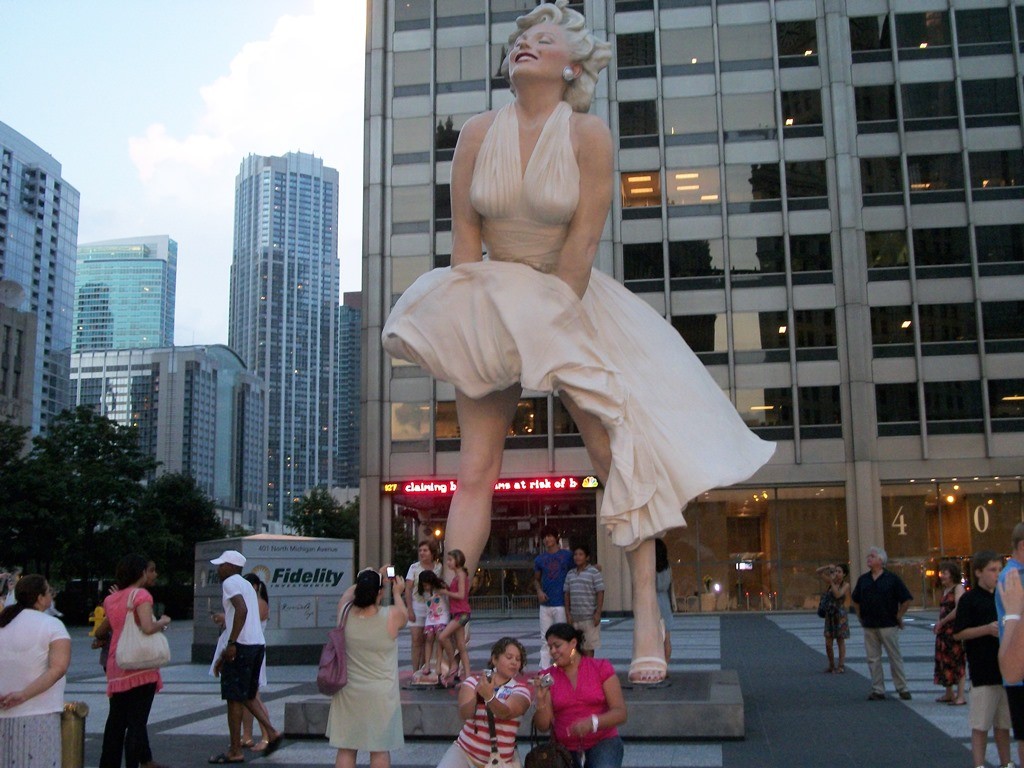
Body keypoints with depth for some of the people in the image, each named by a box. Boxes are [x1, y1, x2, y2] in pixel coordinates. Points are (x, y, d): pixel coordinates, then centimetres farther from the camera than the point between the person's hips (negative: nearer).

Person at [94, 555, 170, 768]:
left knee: (115, 722, 15)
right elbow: (148, 627, -23)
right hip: (140, 667, -6)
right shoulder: (141, 595, -9)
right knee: (136, 723, -2)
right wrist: (163, 622, -5)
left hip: (116, 667, 6)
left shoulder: (112, 599, 11)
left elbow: (100, 632, 19)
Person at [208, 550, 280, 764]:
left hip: (241, 645, -9)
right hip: (258, 644, 9)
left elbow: (242, 610, -23)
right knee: (247, 695, 18)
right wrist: (223, 657, 27)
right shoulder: (247, 585, 23)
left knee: (234, 698, -1)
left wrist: (231, 644, -23)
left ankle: (235, 752, 5)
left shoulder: (230, 583, -6)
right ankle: (271, 732, 8)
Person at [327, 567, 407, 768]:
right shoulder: (391, 617, -17)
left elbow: (348, 594, 14)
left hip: (349, 693, 2)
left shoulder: (344, 613, -9)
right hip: (381, 695, -2)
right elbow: (404, 615, 7)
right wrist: (397, 593, 22)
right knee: (380, 750, 9)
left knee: (345, 749, 9)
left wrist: (375, 578, 22)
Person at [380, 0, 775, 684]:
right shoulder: (479, 133, -2)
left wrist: (551, 318, -14)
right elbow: (464, 235, -1)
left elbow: (582, 242, -13)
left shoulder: (588, 134, -10)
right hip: (493, 303, 2)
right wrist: (477, 315, -6)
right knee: (476, 469, -2)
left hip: (572, 302, -2)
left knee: (618, 450, -7)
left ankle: (647, 620, 1)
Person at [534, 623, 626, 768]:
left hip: (603, 741, -3)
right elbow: (543, 726, 1)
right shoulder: (547, 677, 5)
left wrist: (593, 722, -25)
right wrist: (541, 700, -17)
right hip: (564, 748, 3)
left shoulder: (601, 667, 0)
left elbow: (620, 713, -8)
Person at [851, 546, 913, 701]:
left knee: (895, 658, 2)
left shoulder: (892, 579, -4)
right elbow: (856, 600, 20)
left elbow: (907, 599, -2)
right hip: (869, 626, 4)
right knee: (873, 659, 5)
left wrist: (898, 616, -2)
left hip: (888, 625, -4)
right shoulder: (863, 579, 9)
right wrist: (860, 616, 12)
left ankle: (902, 689, 12)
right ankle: (877, 690, 11)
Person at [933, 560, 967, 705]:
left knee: (957, 662, -5)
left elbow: (958, 609, -21)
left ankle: (960, 696, 0)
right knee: (944, 661, 13)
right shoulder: (945, 590, 16)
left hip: (955, 629, -9)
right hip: (944, 631, 9)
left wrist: (942, 622, -15)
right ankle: (949, 694, 24)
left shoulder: (958, 588, -10)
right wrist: (939, 624, 4)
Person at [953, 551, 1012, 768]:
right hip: (983, 671, -6)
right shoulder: (969, 599, -7)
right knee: (980, 724, -2)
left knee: (1004, 722, 15)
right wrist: (988, 629, -18)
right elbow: (958, 633, -9)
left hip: (1006, 669, 6)